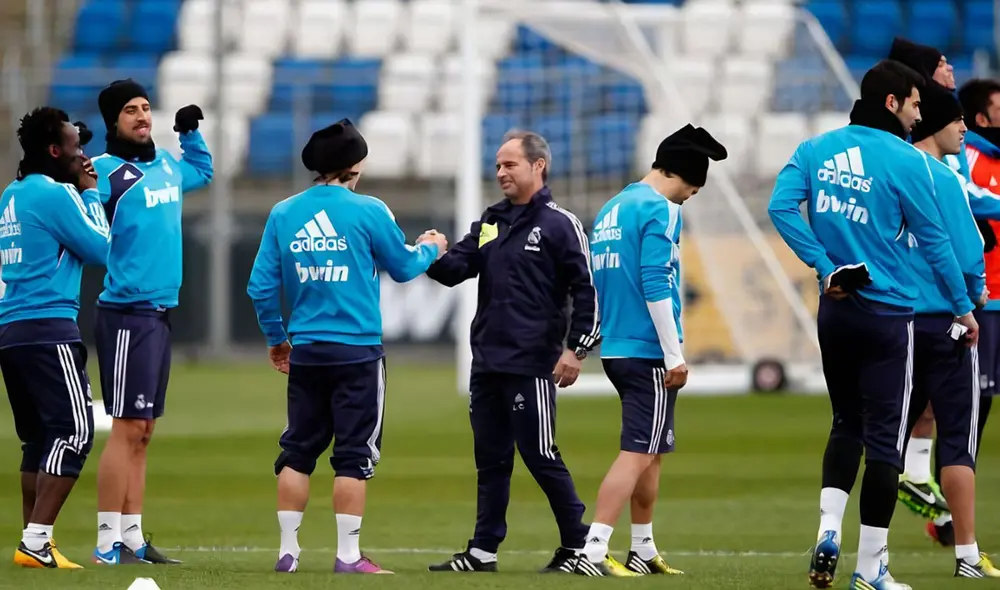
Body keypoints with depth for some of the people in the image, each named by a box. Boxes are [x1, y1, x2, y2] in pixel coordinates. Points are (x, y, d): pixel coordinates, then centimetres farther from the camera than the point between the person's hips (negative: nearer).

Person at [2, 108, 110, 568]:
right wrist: (90, 194, 6)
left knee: (38, 438, 13)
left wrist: (81, 192, 20)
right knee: (74, 431, -10)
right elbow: (101, 248, -4)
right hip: (49, 329, -9)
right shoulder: (55, 194, -10)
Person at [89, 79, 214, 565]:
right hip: (127, 314, -8)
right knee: (127, 429, -10)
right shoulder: (105, 171, -9)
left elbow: (202, 172, 37)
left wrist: (190, 131, 23)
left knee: (142, 433, 10)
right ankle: (108, 543, -8)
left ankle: (132, 539, 15)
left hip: (160, 314, 8)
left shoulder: (168, 166, 15)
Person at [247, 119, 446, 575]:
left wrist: (276, 338, 20)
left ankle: (288, 550, 11)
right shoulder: (367, 211, -8)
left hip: (305, 350, 4)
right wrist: (429, 248, 27)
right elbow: (403, 267, 5)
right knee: (354, 454, 1)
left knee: (298, 451, 12)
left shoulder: (283, 214, 2)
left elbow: (261, 287, 5)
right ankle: (348, 555, 0)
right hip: (357, 351, -4)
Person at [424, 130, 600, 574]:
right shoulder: (491, 221, 16)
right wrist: (434, 257, -11)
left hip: (531, 364, -7)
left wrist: (576, 349, -13)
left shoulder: (559, 224, -5)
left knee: (540, 456, -6)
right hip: (486, 362, 7)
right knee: (490, 458, 10)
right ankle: (482, 551, 14)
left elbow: (587, 290, -8)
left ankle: (579, 545, 4)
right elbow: (457, 268, 12)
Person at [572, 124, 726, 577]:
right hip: (647, 351, -9)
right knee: (638, 452, -9)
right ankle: (593, 553, -17)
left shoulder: (612, 209, 16)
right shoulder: (660, 210, -11)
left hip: (616, 349, 9)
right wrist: (674, 355, -15)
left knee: (650, 453, 19)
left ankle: (643, 552, 25)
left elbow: (600, 281, 21)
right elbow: (656, 286, -18)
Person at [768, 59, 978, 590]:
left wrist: (824, 266, -5)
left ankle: (828, 529, 0)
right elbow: (934, 241, -5)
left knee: (846, 423, 20)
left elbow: (781, 207, -9)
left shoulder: (816, 150, 5)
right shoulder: (905, 161, -10)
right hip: (887, 313, -5)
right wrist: (963, 307, 6)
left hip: (834, 309, 5)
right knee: (884, 437, 1)